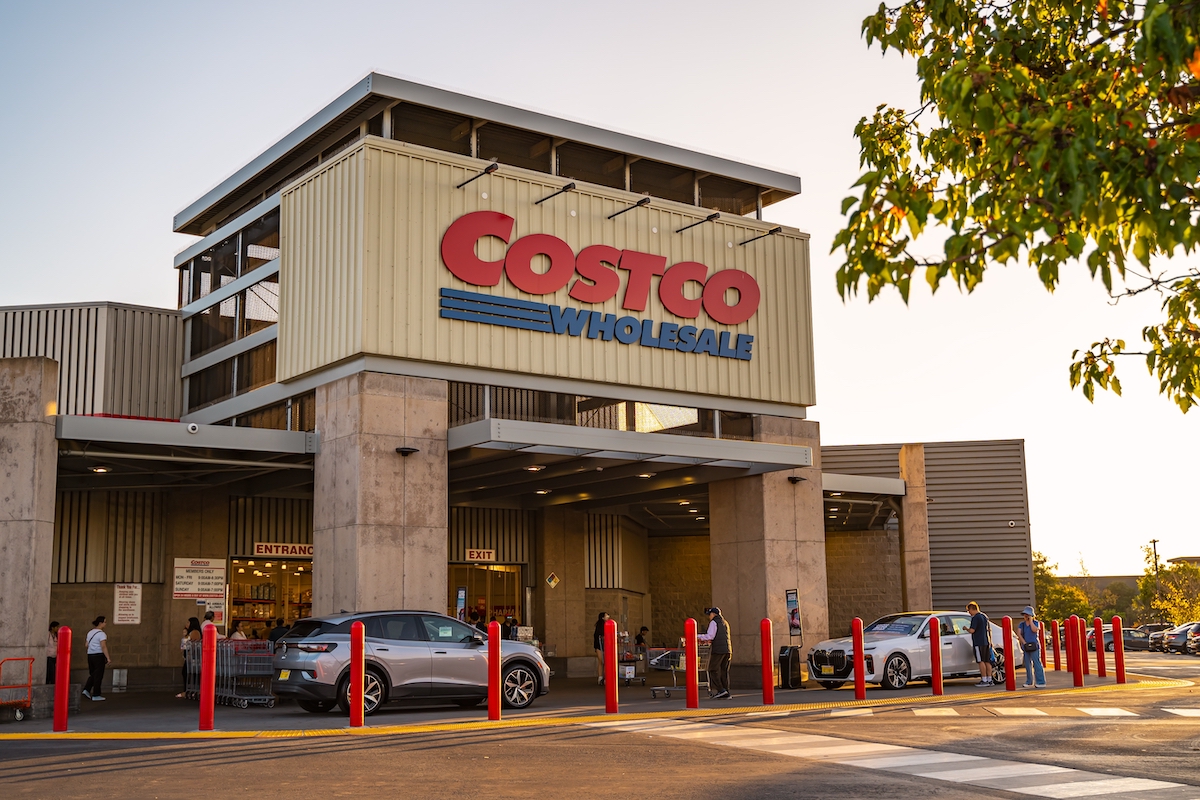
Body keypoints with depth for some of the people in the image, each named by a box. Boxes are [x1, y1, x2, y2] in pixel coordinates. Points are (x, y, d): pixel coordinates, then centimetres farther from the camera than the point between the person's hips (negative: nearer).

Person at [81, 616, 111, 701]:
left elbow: (87, 645, 15)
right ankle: (96, 695, 5)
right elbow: (103, 647, -19)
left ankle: (86, 690, 4)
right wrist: (108, 658, -19)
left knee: (92, 674, 18)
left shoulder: (90, 633, 12)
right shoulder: (101, 634, -12)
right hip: (99, 655, -7)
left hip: (90, 655, 7)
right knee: (98, 675, 1)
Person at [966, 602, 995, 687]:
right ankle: (989, 680, 8)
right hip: (986, 642, 8)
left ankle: (984, 680, -8)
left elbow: (972, 630, -19)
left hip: (979, 643, -8)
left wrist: (966, 629, 2)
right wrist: (990, 641, 25)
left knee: (981, 661, -6)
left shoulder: (975, 618, -12)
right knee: (987, 661, 8)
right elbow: (989, 629, 21)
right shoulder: (985, 616, 16)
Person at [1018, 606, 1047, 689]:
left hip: (1035, 646, -5)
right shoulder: (1022, 624, 9)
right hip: (1026, 647, 5)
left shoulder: (1036, 623, -2)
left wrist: (1030, 620, -13)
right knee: (1027, 665, 10)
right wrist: (1024, 642, -14)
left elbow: (1034, 630, -22)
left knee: (1037, 664, -11)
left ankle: (1041, 682, -12)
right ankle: (1029, 682, 19)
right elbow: (1019, 634, -1)